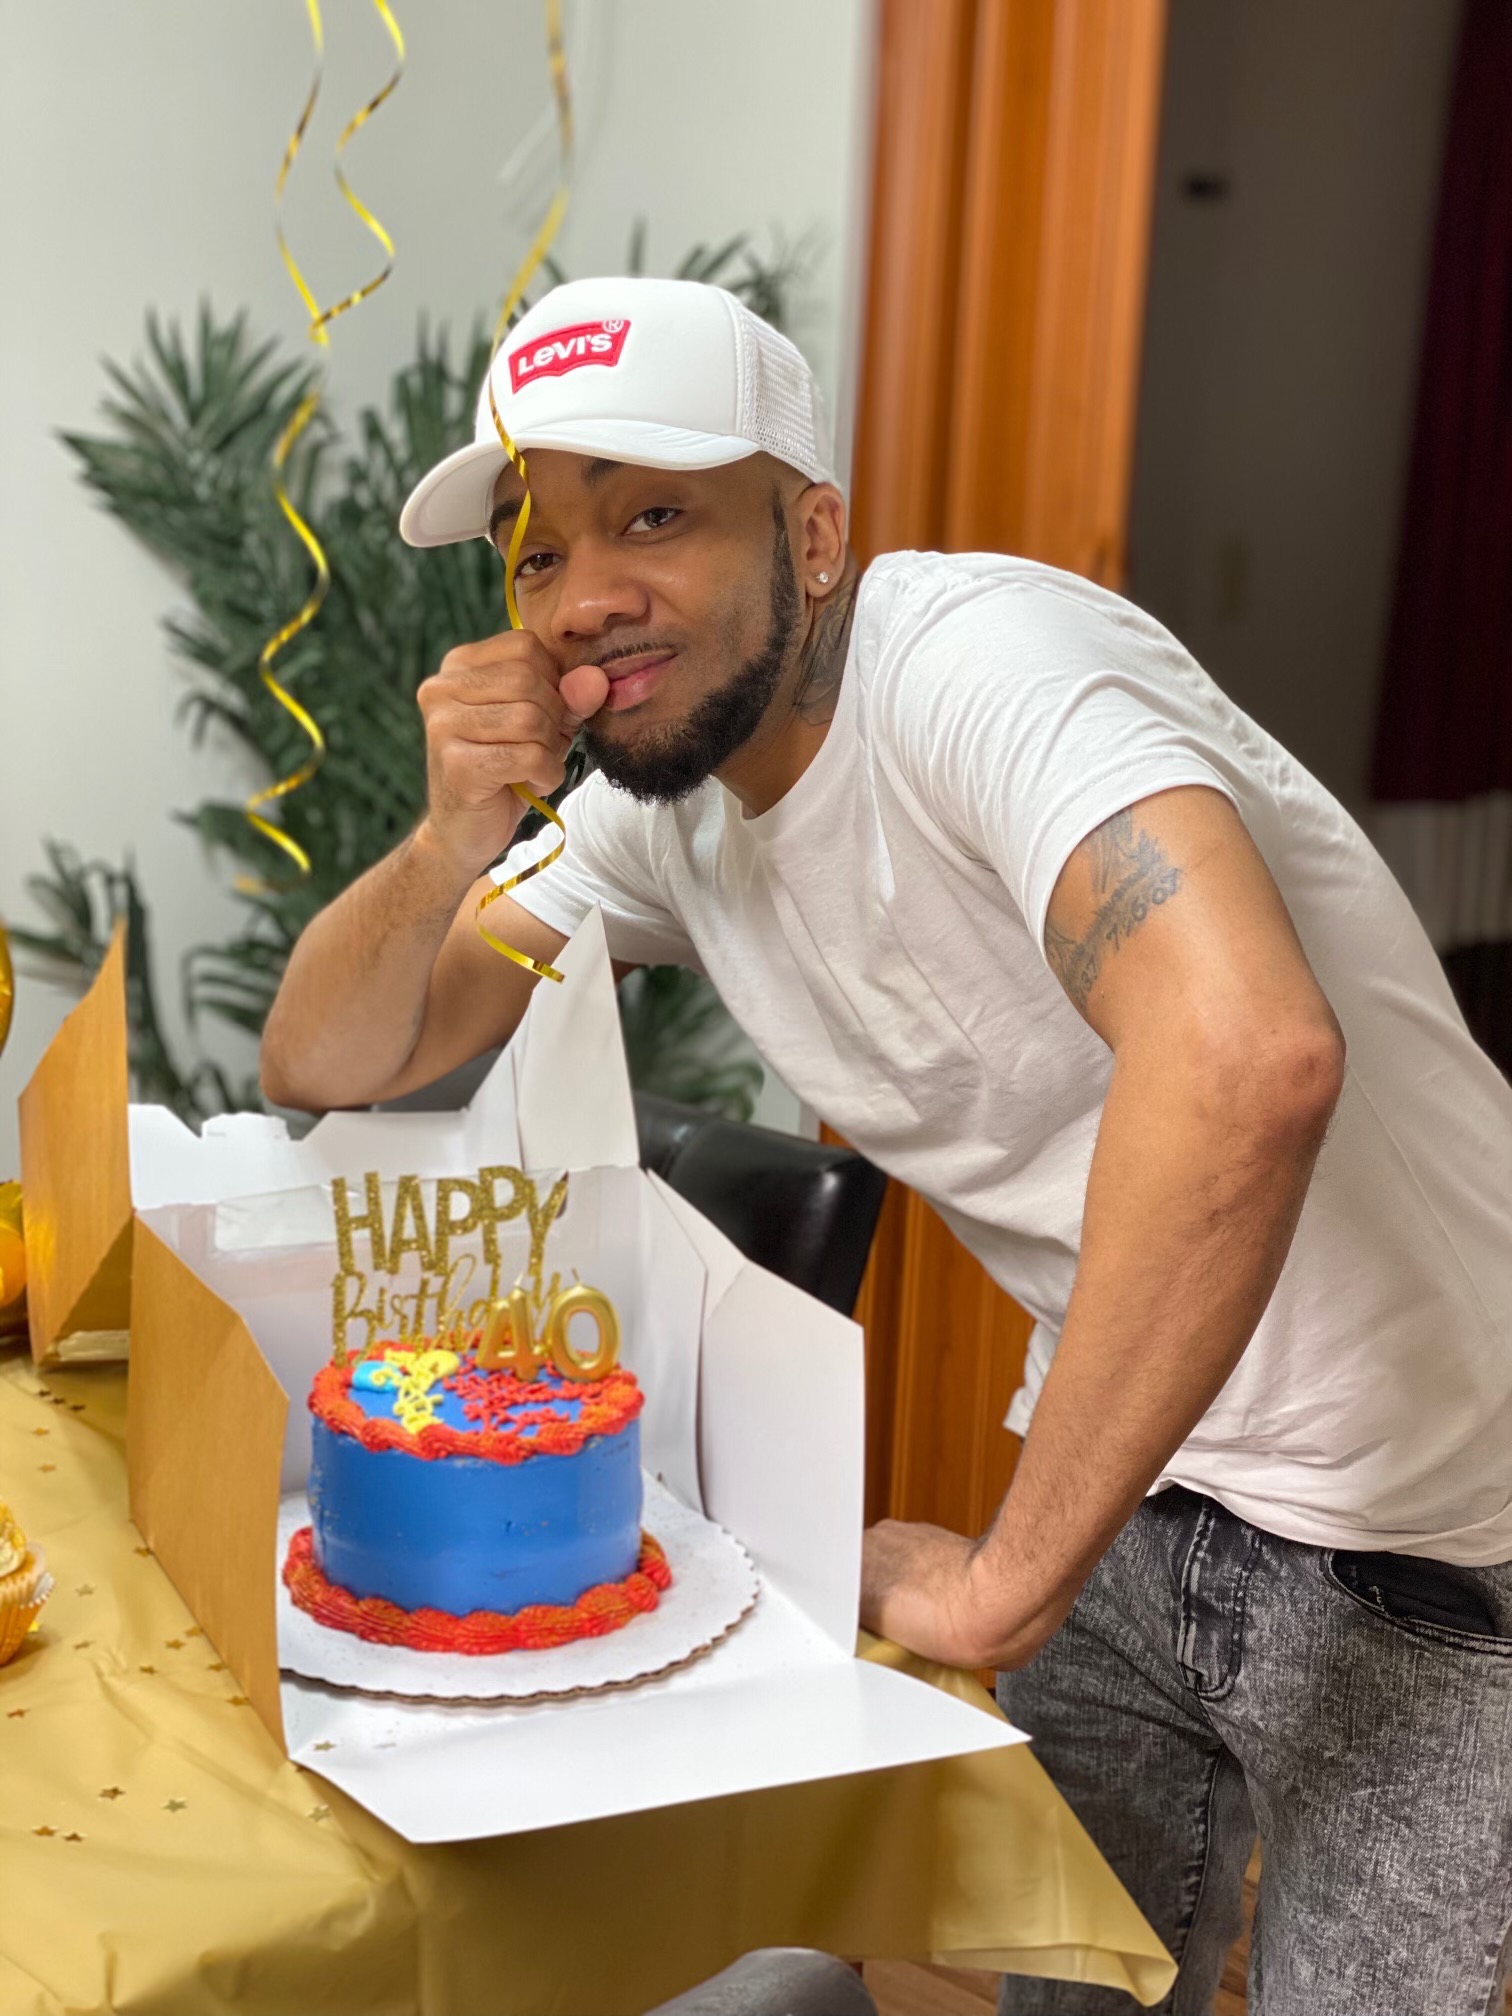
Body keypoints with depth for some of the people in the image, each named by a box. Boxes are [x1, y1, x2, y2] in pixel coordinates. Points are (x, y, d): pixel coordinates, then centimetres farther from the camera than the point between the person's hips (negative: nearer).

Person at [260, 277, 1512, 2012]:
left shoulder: (974, 656, -25)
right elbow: (320, 1070, 6)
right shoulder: (664, 799, 1)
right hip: (1133, 1476, 7)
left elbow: (1251, 1053, -42)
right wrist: (455, 837, -16)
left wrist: (1005, 1581, -32)